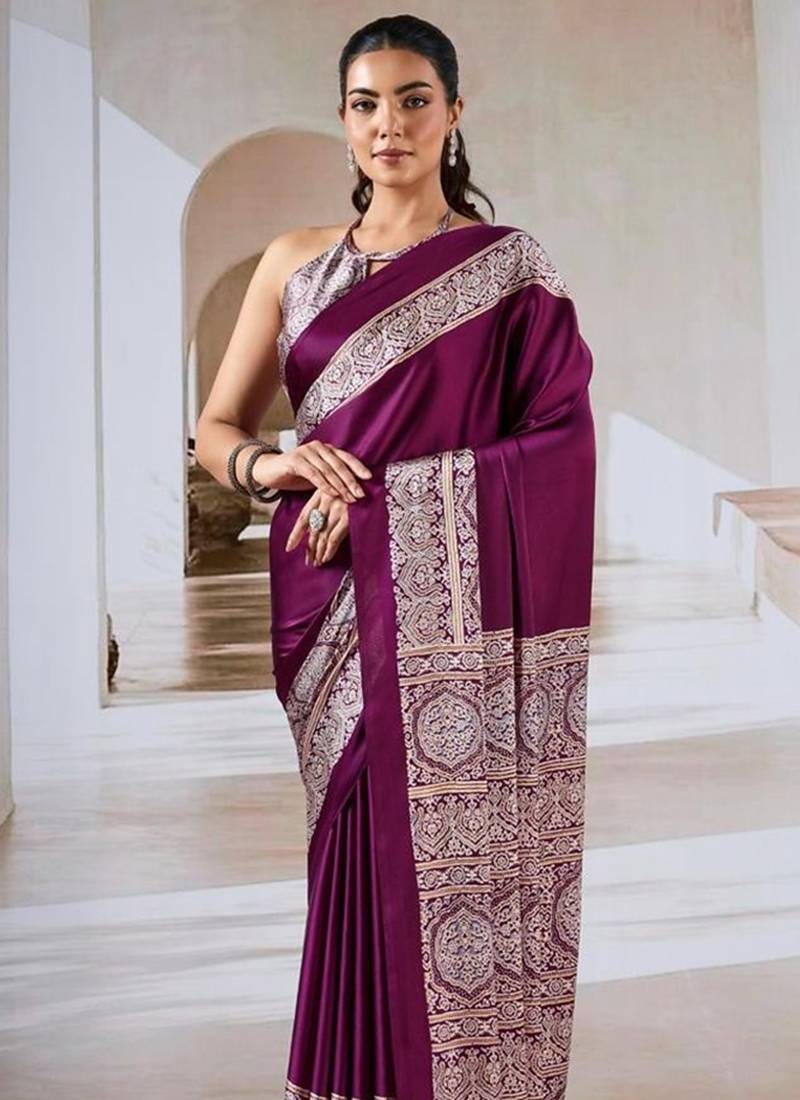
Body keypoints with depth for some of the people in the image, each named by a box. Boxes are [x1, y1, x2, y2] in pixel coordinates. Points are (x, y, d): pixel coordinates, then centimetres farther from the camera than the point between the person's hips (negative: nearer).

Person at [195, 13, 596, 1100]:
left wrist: (388, 498, -12)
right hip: (345, 613, 2)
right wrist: (273, 464, -12)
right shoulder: (296, 262, 12)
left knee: (466, 861, 0)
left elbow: (560, 443, -4)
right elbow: (215, 429, 12)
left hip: (466, 617, -2)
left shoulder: (511, 269, 4)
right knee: (369, 863, 4)